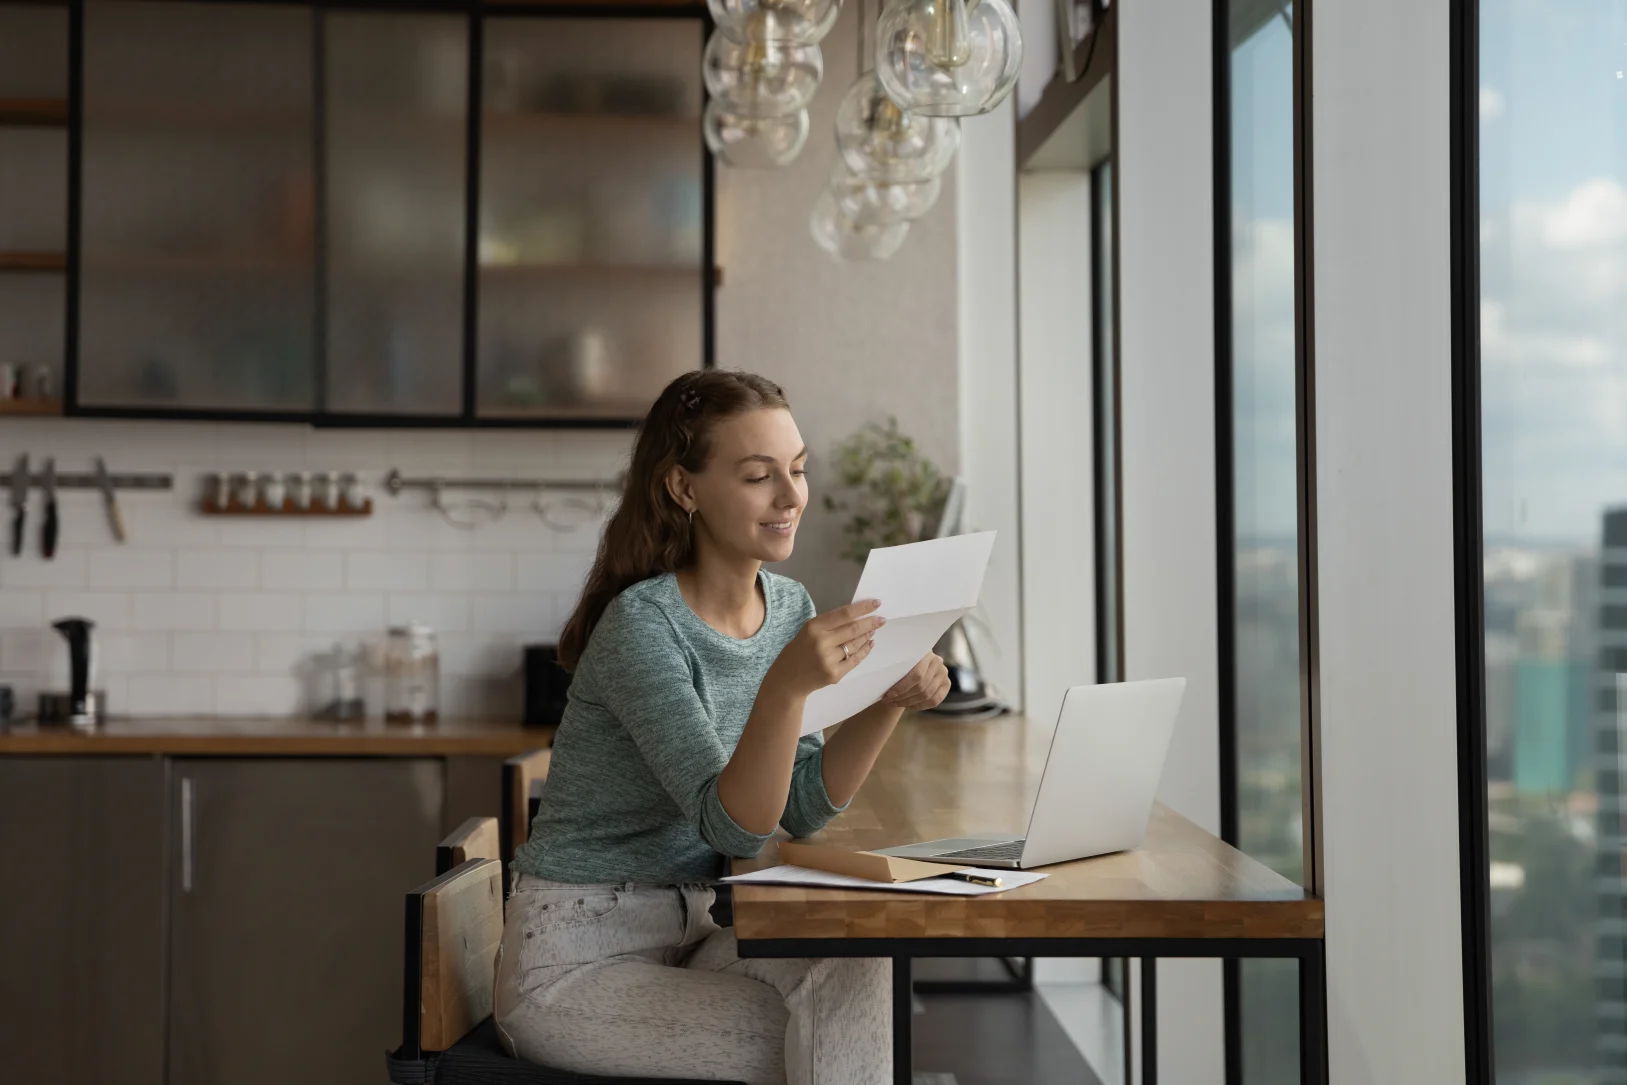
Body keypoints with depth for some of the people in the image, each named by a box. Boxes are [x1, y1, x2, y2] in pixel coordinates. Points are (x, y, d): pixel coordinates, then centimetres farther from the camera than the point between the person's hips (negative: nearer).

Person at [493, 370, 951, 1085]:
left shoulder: (790, 607, 4)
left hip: (697, 928, 6)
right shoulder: (642, 624, -19)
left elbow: (803, 809, 1)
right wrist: (786, 685, -40)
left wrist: (889, 702, -12)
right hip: (577, 963, -6)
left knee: (856, 972, -21)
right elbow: (734, 828, -25)